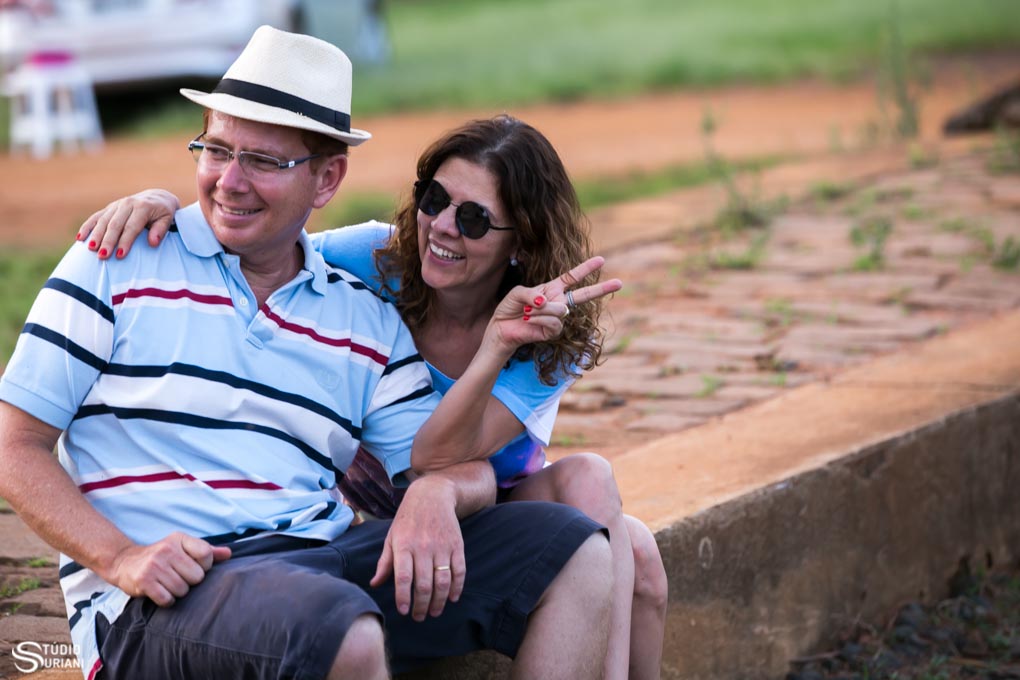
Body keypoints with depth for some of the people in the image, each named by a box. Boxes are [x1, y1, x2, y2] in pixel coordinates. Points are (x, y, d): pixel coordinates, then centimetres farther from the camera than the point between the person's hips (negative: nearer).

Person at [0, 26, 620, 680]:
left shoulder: (368, 320, 16)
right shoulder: (119, 264, 5)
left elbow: (465, 470, 11)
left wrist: (435, 492, -15)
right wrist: (123, 559, -14)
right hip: (161, 602, -5)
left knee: (574, 553, -7)